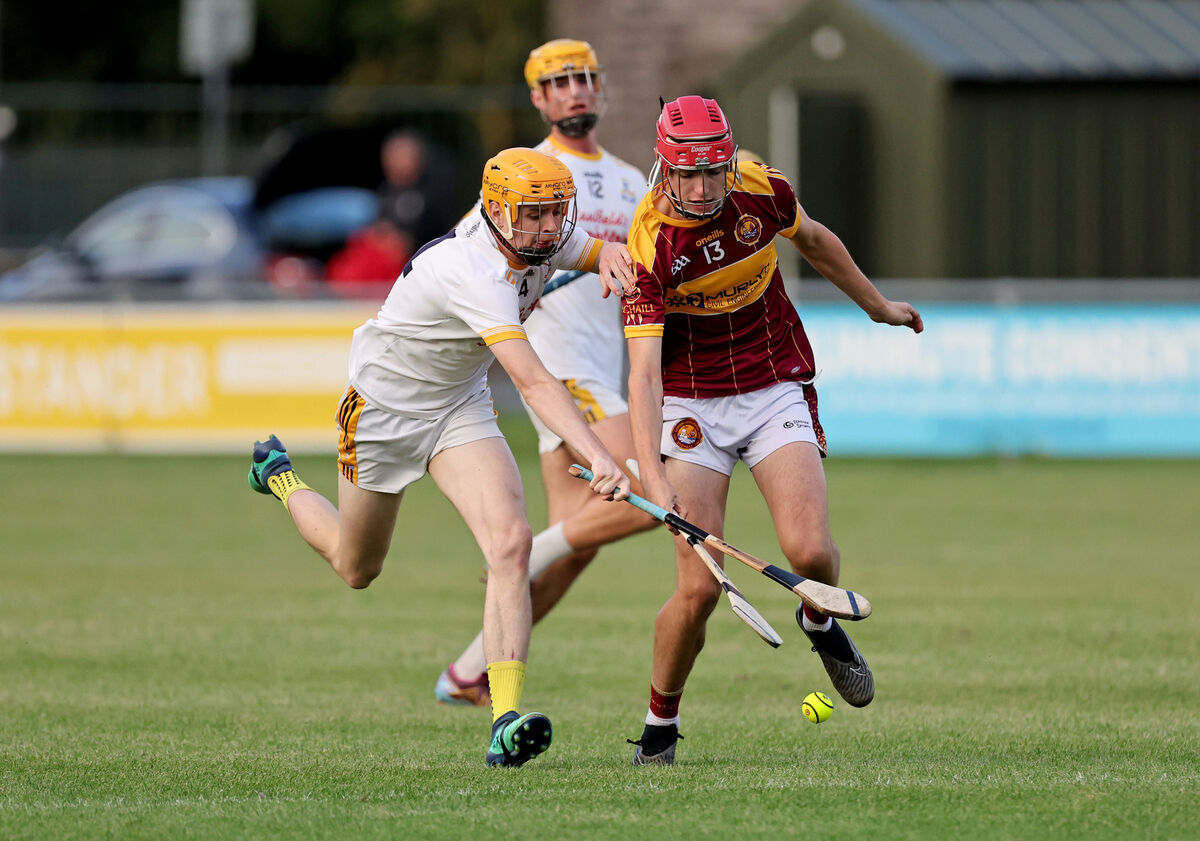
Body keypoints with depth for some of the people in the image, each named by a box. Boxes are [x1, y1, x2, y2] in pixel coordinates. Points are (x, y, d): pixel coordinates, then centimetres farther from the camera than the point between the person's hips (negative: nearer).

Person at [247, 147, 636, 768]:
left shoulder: (544, 238, -13)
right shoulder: (474, 271, -38)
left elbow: (605, 253, 9)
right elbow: (533, 382, -47)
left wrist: (609, 258, -17)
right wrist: (599, 460, -56)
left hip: (460, 407, 6)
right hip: (383, 407, -6)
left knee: (510, 543, -20)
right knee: (357, 569, 16)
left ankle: (507, 720, -27)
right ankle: (280, 478, 49)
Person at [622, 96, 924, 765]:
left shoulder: (762, 191, -10)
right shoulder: (650, 245, -20)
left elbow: (813, 240, 14)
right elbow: (644, 368, -26)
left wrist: (876, 304, 27)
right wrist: (651, 470, -37)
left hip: (777, 389, 2)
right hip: (691, 403, -2)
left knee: (811, 552, -18)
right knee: (699, 589, -12)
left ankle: (820, 622, 19)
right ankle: (661, 726, 11)